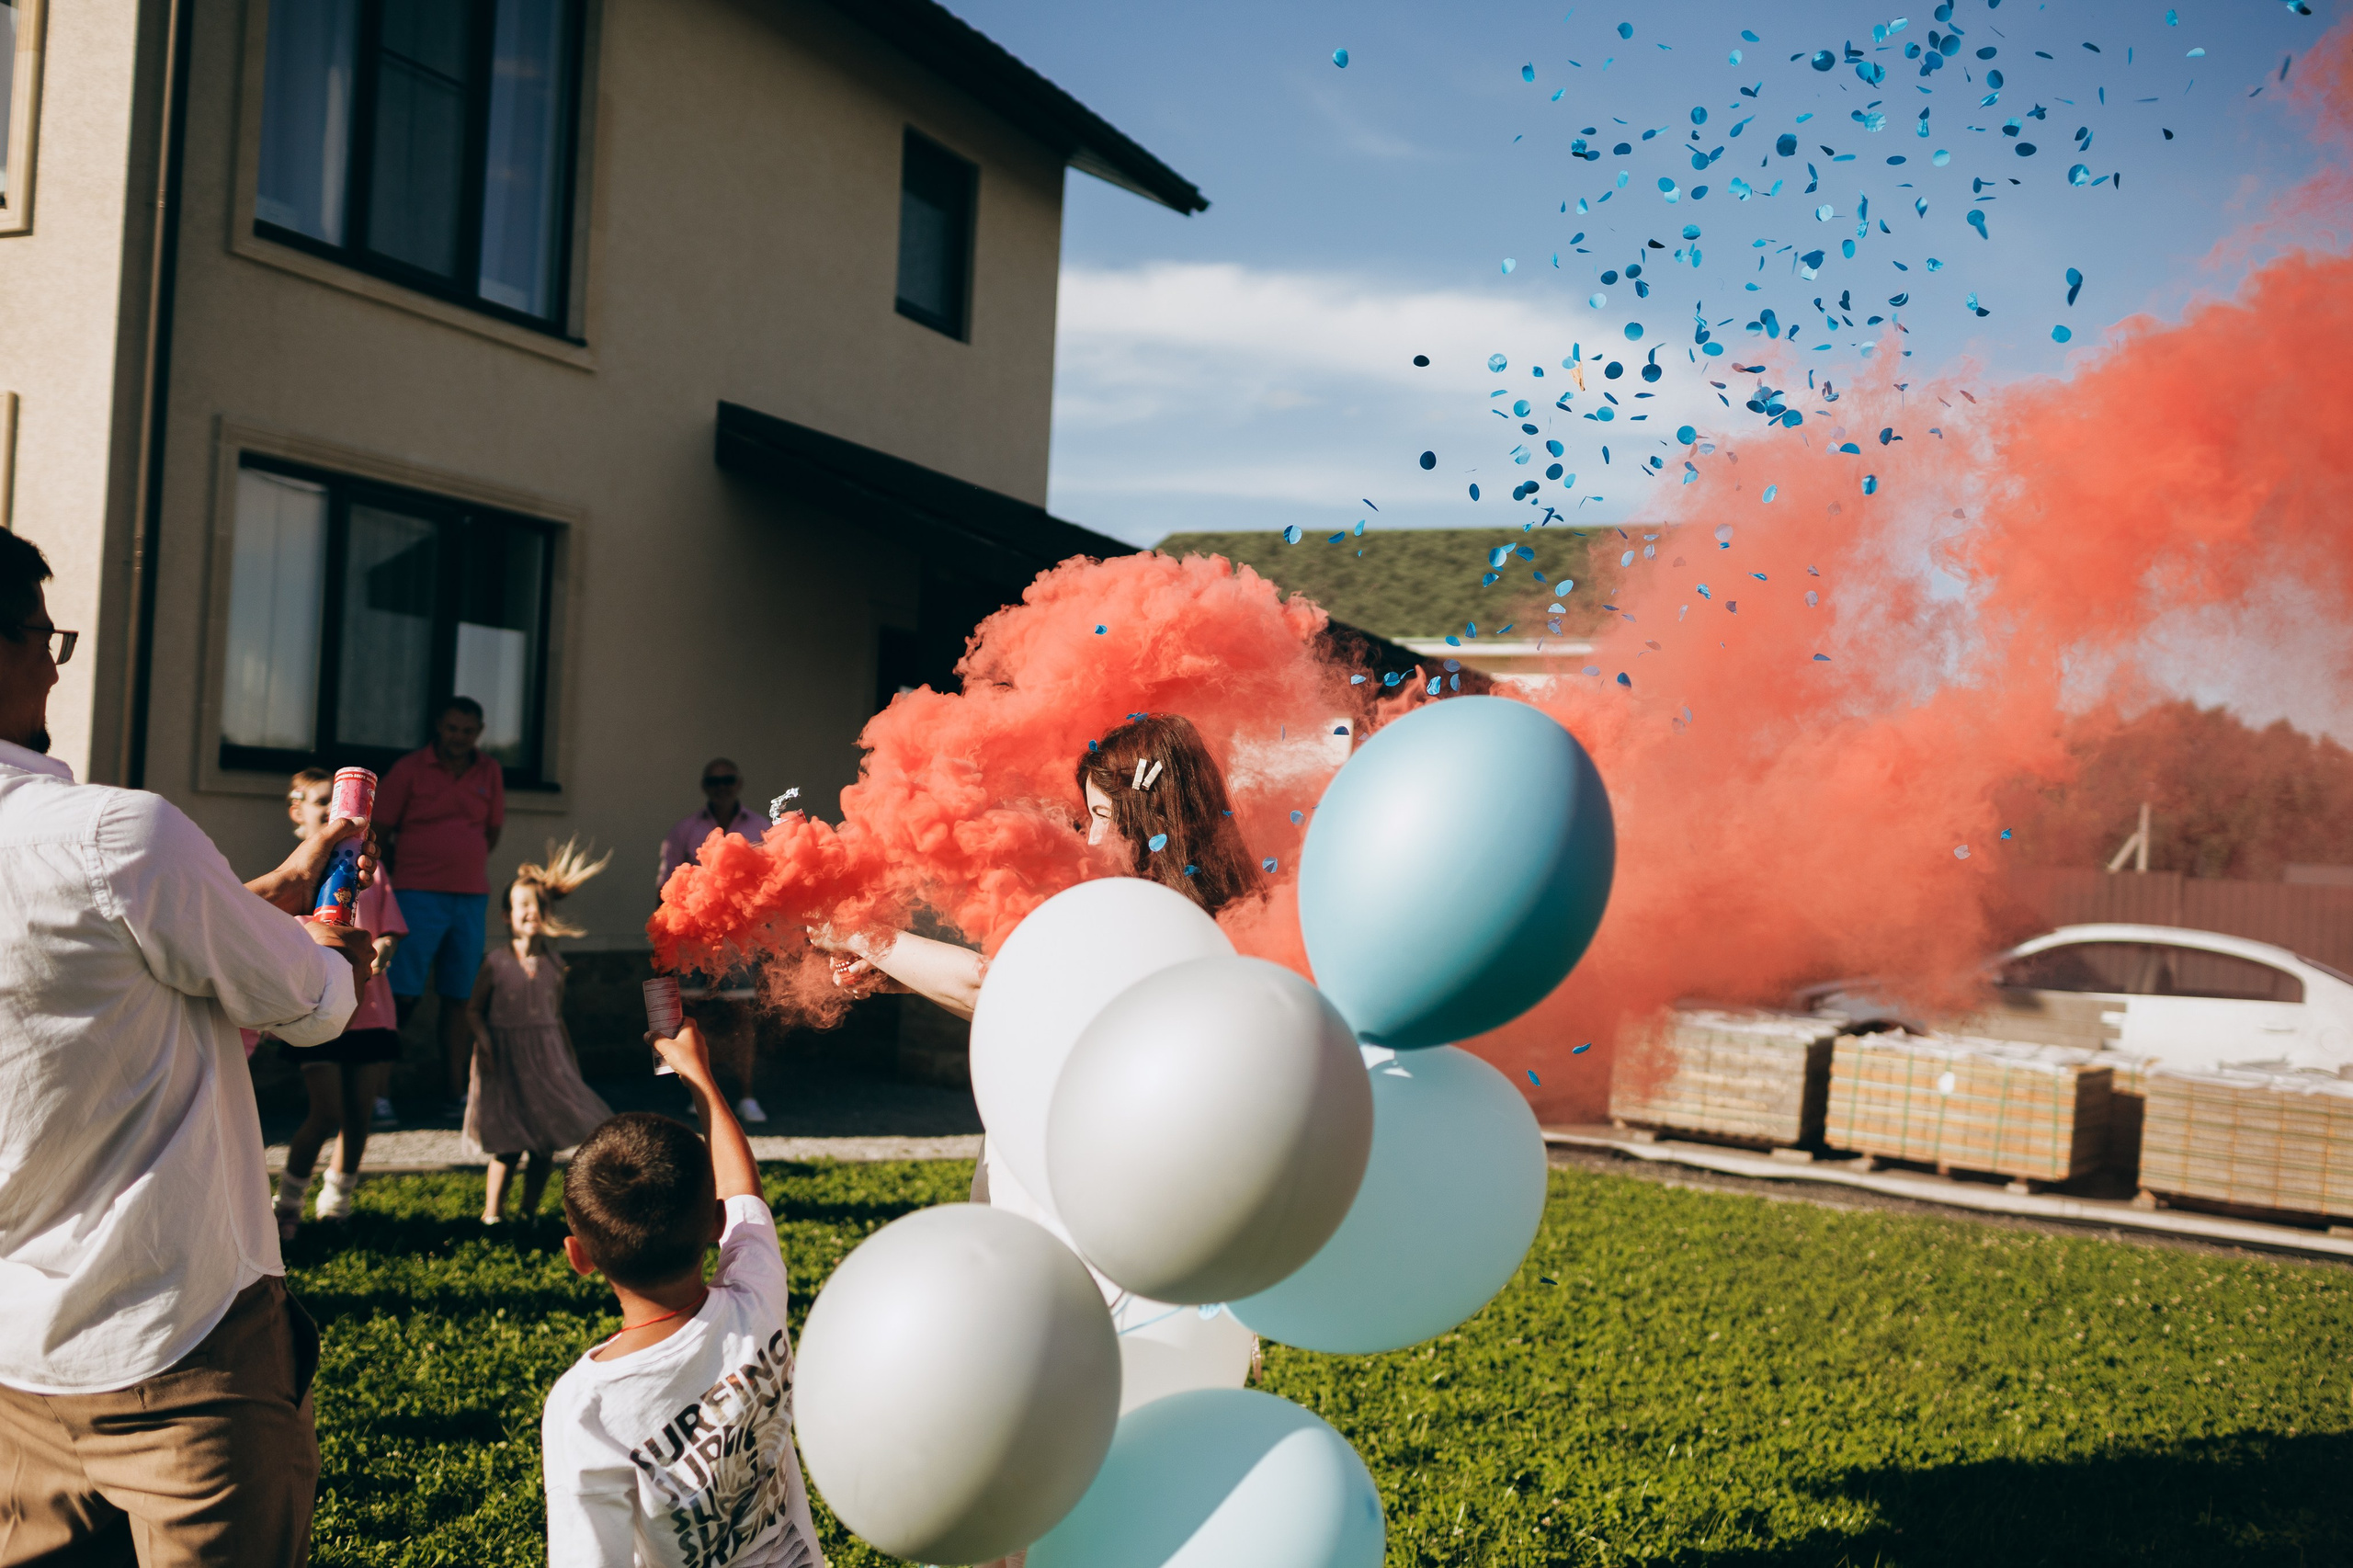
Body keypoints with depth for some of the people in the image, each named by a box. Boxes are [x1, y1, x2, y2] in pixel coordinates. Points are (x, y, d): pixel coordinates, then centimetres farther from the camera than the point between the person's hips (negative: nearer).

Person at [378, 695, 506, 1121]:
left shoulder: (490, 772, 10)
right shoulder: (410, 769, 0)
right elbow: (379, 833, 3)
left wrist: (464, 865, 14)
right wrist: (402, 879, 7)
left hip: (471, 898, 4)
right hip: (419, 897, -4)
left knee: (460, 999, 6)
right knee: (401, 996, -9)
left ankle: (457, 1095, 10)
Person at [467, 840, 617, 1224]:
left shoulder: (554, 965, 4)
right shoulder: (496, 963, -7)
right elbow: (475, 1009, -2)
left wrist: (570, 1059, 15)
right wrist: (485, 1041, -17)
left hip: (547, 1060, 4)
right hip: (506, 1059, -4)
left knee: (547, 1143, 4)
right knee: (508, 1146, -5)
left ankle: (529, 1211, 18)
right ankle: (492, 1214, 9)